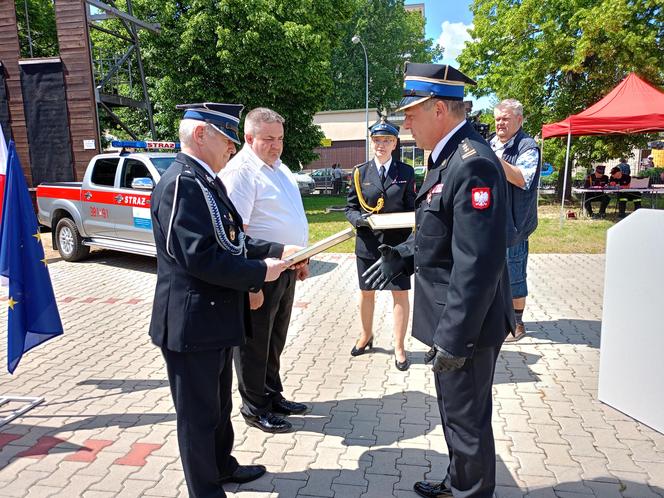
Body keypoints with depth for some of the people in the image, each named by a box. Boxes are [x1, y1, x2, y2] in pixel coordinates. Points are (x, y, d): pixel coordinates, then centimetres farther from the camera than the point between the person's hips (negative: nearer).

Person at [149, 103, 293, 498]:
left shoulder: (208, 181, 11)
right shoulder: (181, 183, -20)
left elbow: (232, 241, 13)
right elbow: (201, 257, -28)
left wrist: (277, 251, 3)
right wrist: (260, 272, -19)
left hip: (216, 317, 10)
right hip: (193, 324, -10)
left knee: (219, 405, 26)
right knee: (199, 414, 9)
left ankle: (222, 466, 46)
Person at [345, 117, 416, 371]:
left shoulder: (406, 172, 2)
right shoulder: (360, 172, 2)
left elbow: (412, 208, 3)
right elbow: (350, 208, 4)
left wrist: (411, 242, -14)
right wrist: (361, 219, -18)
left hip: (397, 243, -1)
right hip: (367, 242, 1)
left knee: (401, 293, 1)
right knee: (366, 292, 15)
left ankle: (399, 347, 16)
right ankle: (366, 336, 38)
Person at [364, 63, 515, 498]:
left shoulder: (473, 164, -24)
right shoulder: (447, 157, 9)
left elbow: (478, 263, -28)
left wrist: (454, 338, -25)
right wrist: (400, 257, 7)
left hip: (466, 323, -10)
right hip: (450, 316, 10)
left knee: (466, 419, 10)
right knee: (457, 412, 25)